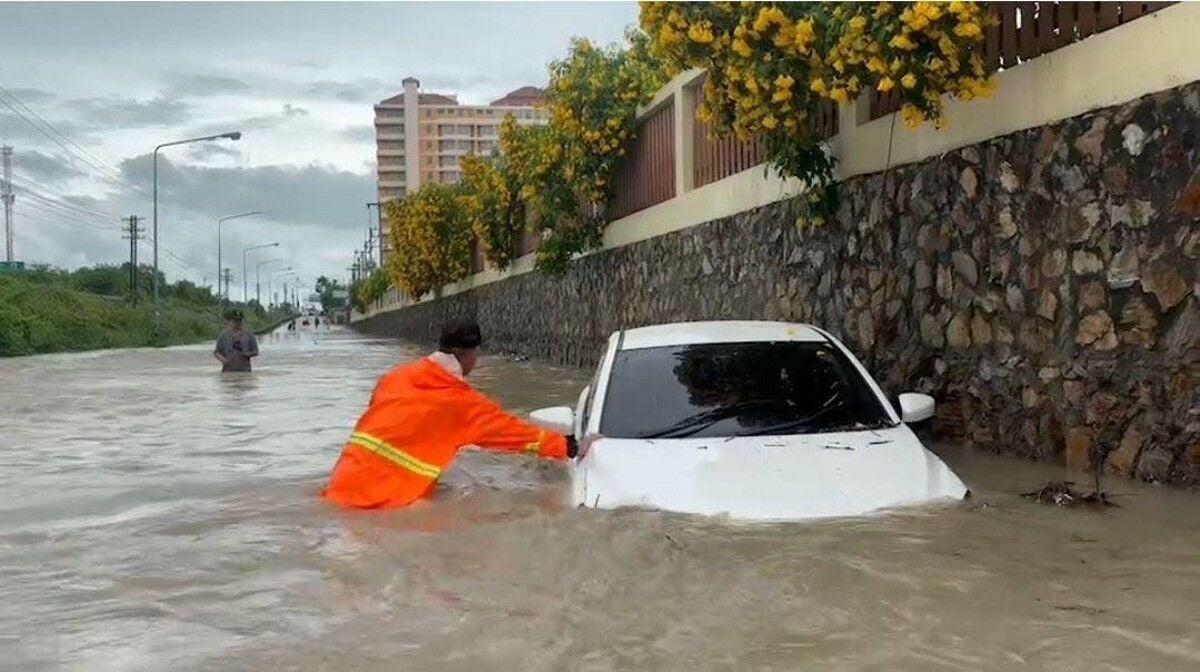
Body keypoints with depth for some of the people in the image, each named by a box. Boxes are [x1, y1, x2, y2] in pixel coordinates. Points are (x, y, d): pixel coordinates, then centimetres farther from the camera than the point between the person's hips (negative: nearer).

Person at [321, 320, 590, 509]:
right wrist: (569, 446, 9)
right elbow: (513, 430, 1)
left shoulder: (396, 376, 10)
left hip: (345, 486, 6)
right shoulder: (463, 403, -5)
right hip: (386, 501, -6)